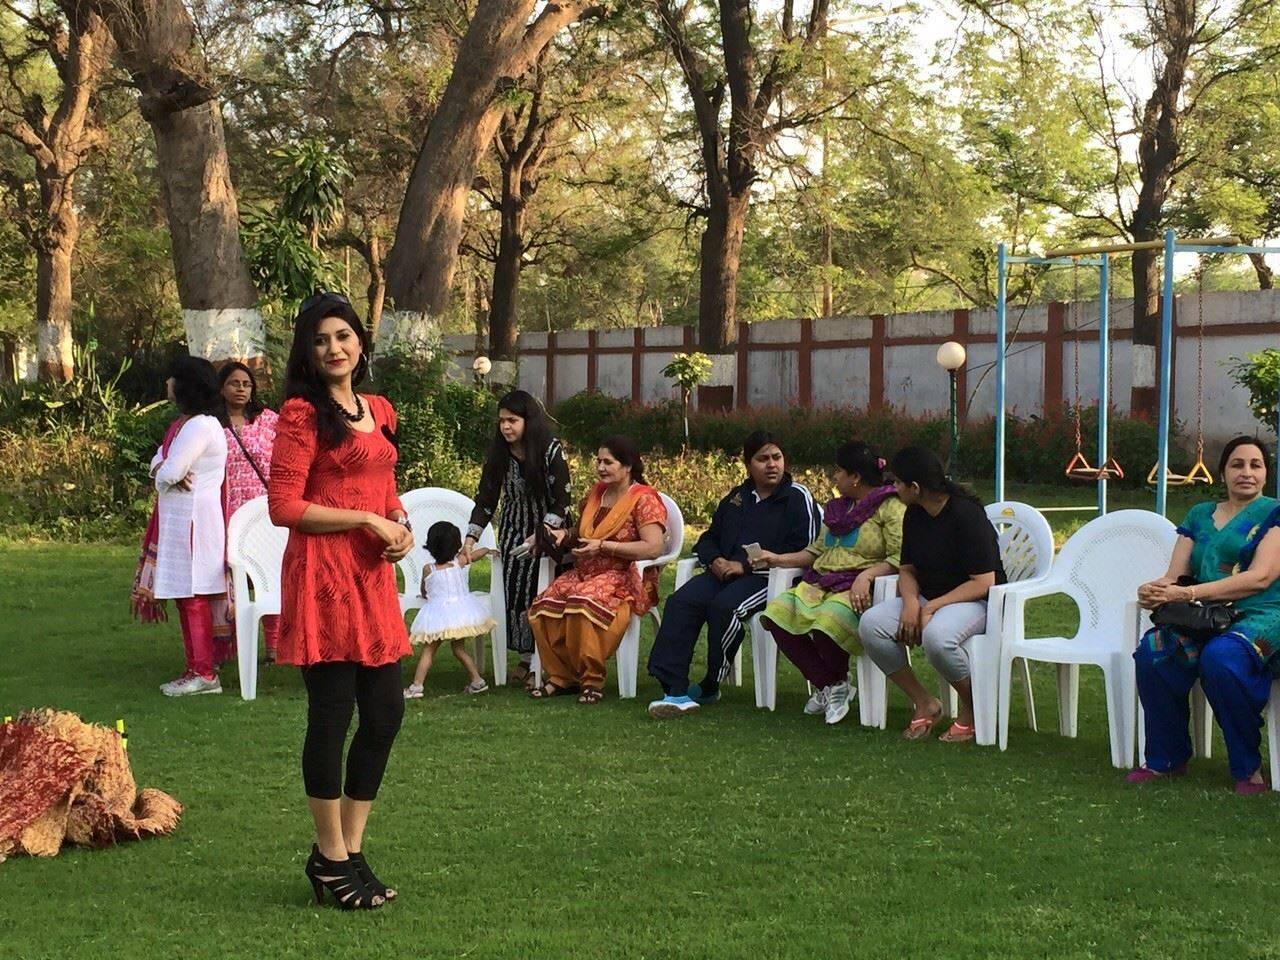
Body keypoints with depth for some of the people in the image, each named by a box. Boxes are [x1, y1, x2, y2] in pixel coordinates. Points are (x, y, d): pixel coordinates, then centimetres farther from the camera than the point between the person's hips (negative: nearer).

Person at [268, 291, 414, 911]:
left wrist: (400, 524, 6)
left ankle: (350, 849, 21)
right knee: (332, 714, -3)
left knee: (385, 713, 8)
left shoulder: (378, 412, 16)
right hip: (321, 573, -8)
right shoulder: (302, 414, -7)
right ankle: (332, 860, 10)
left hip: (373, 575, 8)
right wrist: (366, 521, -13)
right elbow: (284, 506, -12)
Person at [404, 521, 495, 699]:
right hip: (461, 610, 3)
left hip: (437, 614, -3)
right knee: (459, 649, 17)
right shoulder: (459, 562, 3)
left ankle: (416, 686, -7)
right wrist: (489, 549, 41)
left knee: (428, 651, -1)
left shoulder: (428, 569, -2)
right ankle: (477, 680, 14)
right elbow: (479, 553, 21)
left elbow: (423, 592, 13)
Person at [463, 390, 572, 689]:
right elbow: (486, 499, 3)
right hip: (513, 530, 3)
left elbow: (562, 500, -13)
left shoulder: (551, 450, -14)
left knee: (542, 591, -17)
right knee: (515, 590, -12)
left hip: (548, 530, -3)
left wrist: (541, 535, -23)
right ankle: (525, 659, -5)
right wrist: (470, 539, -6)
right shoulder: (498, 454, -2)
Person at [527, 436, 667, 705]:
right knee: (544, 606, -23)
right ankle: (561, 677, -11)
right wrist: (566, 535, 8)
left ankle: (591, 680, -23)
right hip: (584, 572, 7)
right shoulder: (596, 493, 18)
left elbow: (653, 548, -18)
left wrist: (603, 546, -19)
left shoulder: (644, 499, -5)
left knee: (584, 602, -37)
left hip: (624, 579, -7)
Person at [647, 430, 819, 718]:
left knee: (724, 606, -34)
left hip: (766, 577, -6)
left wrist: (746, 565, -13)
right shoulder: (737, 497, 24)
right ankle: (675, 690, -32)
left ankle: (710, 687, -16)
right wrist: (715, 560, 1)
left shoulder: (798, 497, 4)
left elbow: (804, 551, -8)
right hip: (723, 572, 6)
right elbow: (709, 538, 28)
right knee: (681, 602, -23)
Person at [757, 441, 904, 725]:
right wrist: (779, 559, 18)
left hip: (857, 589, -8)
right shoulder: (837, 508, 24)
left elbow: (900, 558, -13)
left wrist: (867, 575, -25)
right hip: (820, 584, 8)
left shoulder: (890, 507, -3)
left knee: (827, 623, -38)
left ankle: (837, 683, -3)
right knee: (777, 614, -19)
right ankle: (829, 685, -7)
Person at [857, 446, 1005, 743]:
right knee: (871, 624, -19)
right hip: (927, 598, 7)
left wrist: (930, 607, -23)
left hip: (975, 601, -7)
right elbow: (907, 569, 11)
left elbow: (983, 583, -20)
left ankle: (972, 708, -12)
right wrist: (911, 603, -13)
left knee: (936, 635, -40)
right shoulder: (914, 515, 6)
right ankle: (924, 703, -6)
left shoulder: (967, 515, -18)